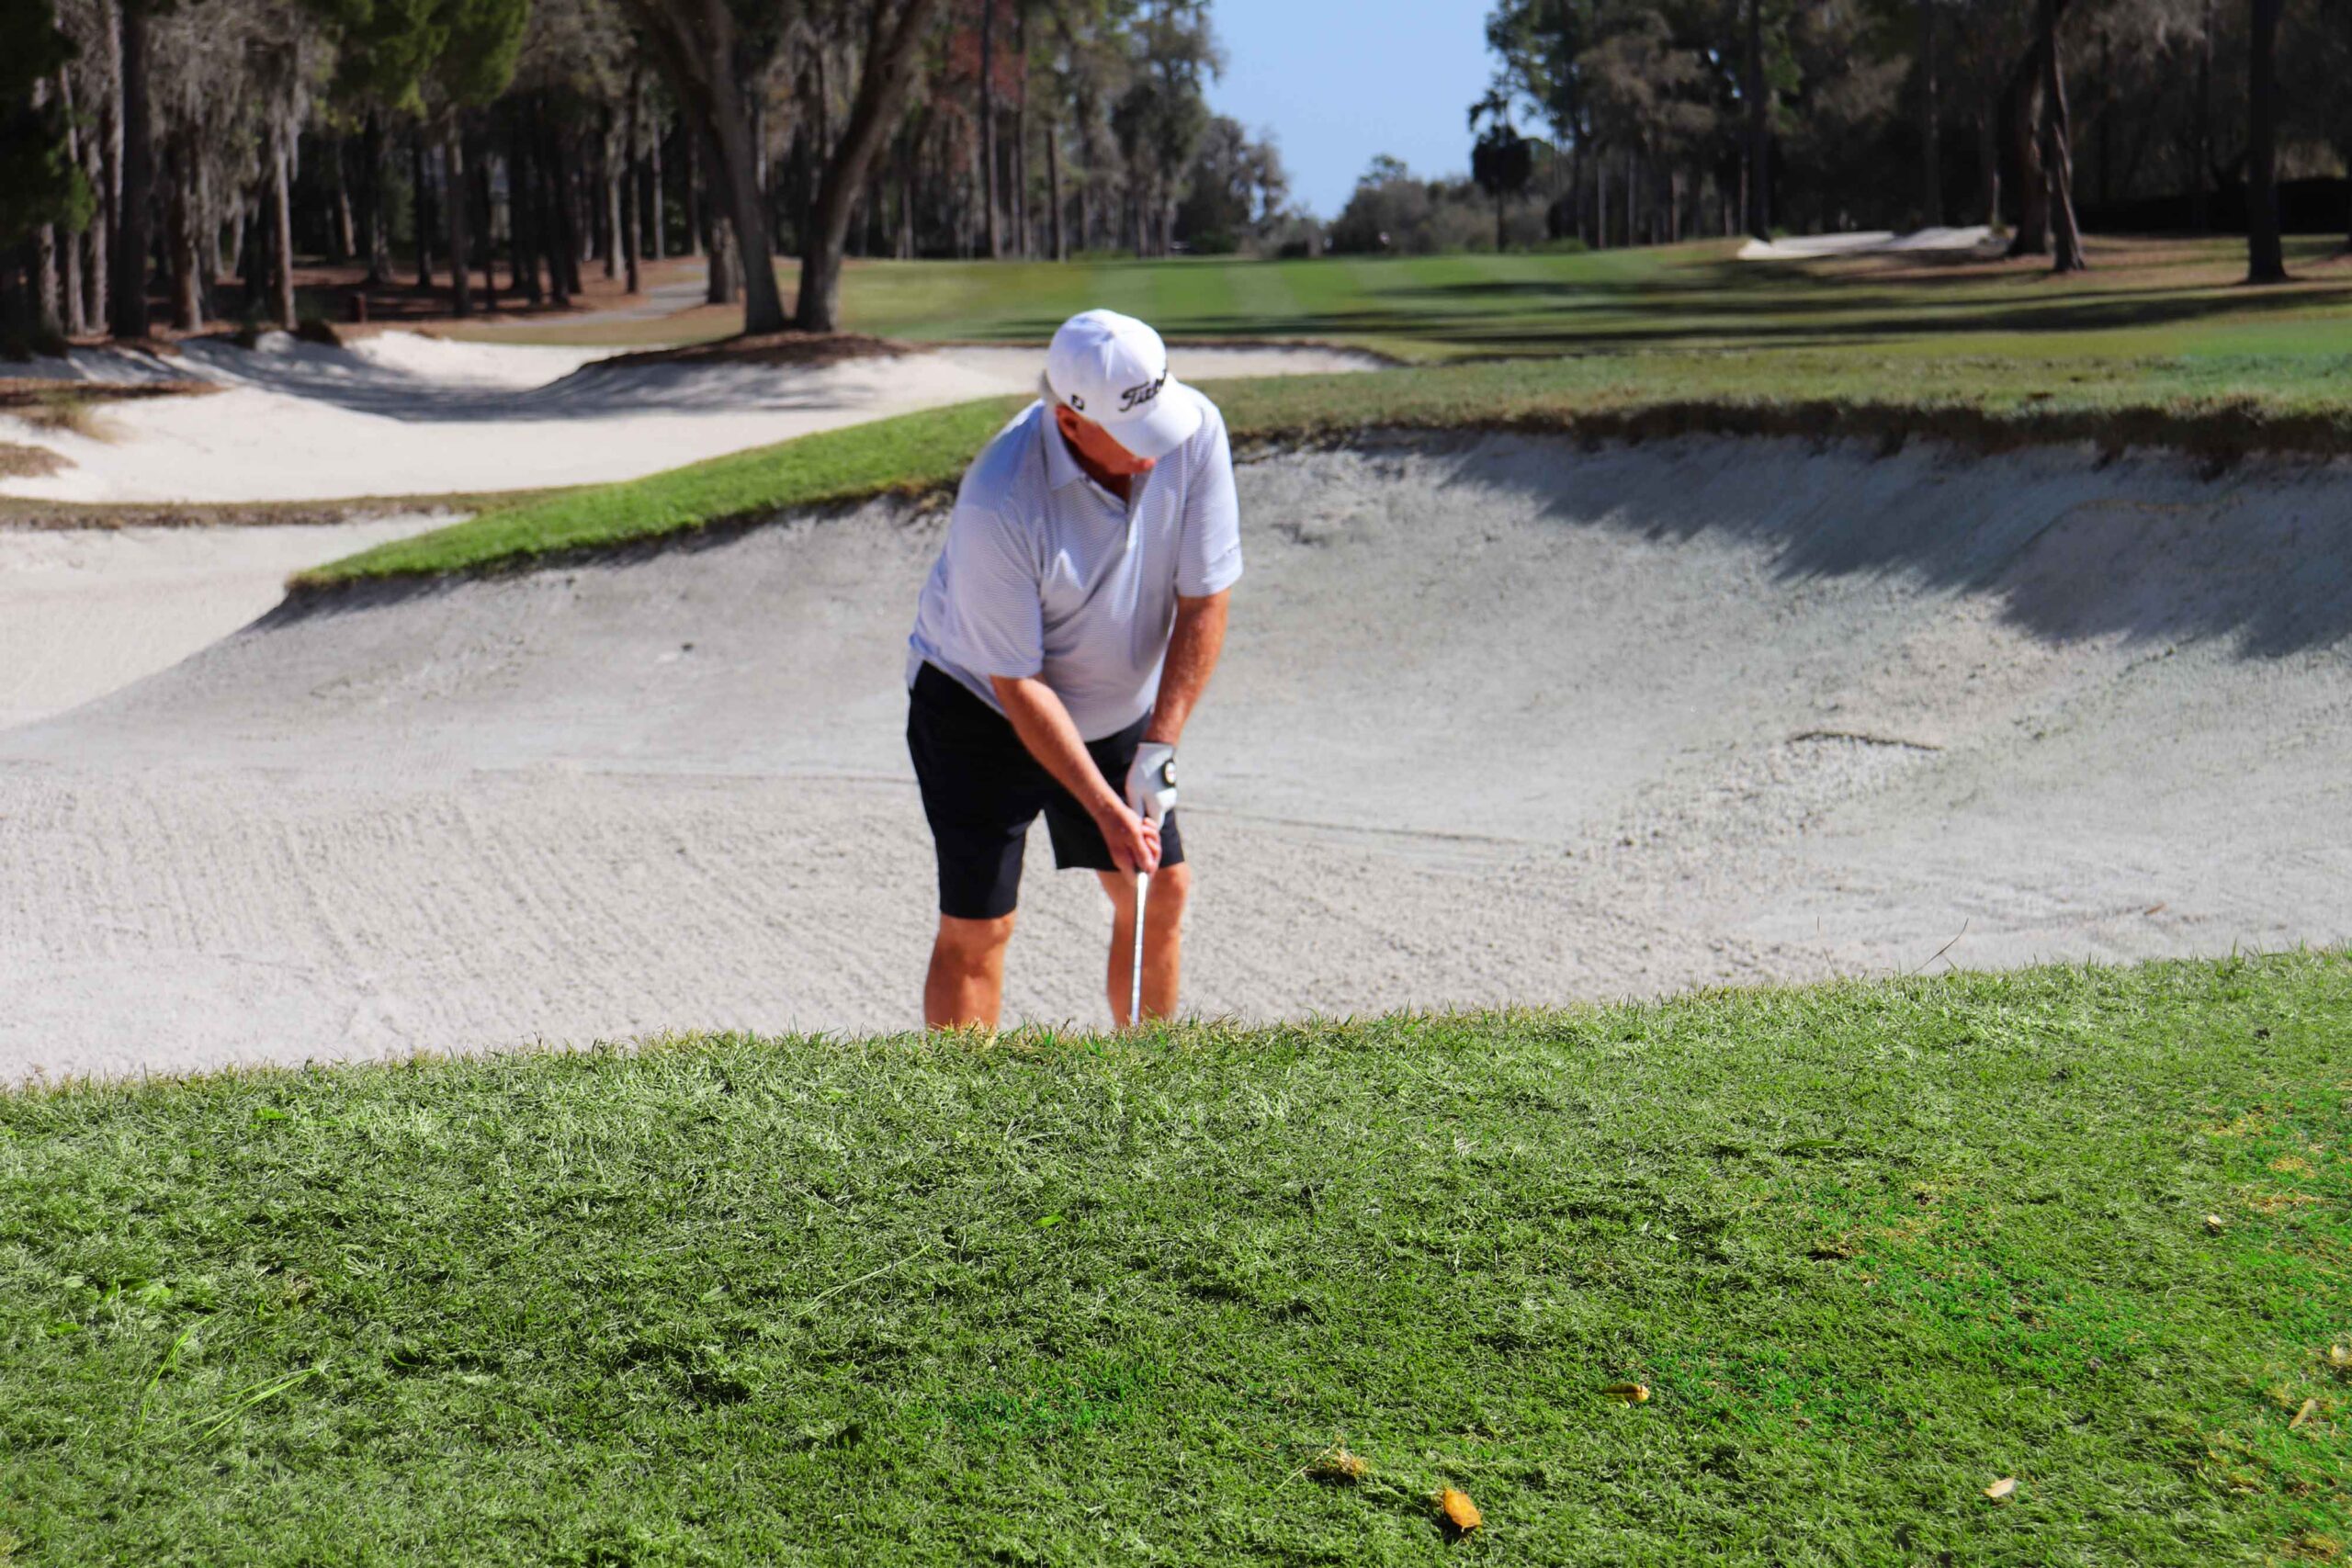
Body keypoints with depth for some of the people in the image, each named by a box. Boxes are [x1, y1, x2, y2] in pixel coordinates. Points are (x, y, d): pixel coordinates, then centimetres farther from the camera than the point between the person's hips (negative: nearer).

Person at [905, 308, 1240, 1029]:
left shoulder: (1195, 429, -21)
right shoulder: (999, 501, -34)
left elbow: (1204, 599, -12)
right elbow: (1017, 683, -25)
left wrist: (1160, 743, -16)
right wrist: (1104, 807, -24)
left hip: (1118, 705, 5)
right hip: (981, 704, -5)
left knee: (1162, 890, 7)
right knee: (976, 928, -7)